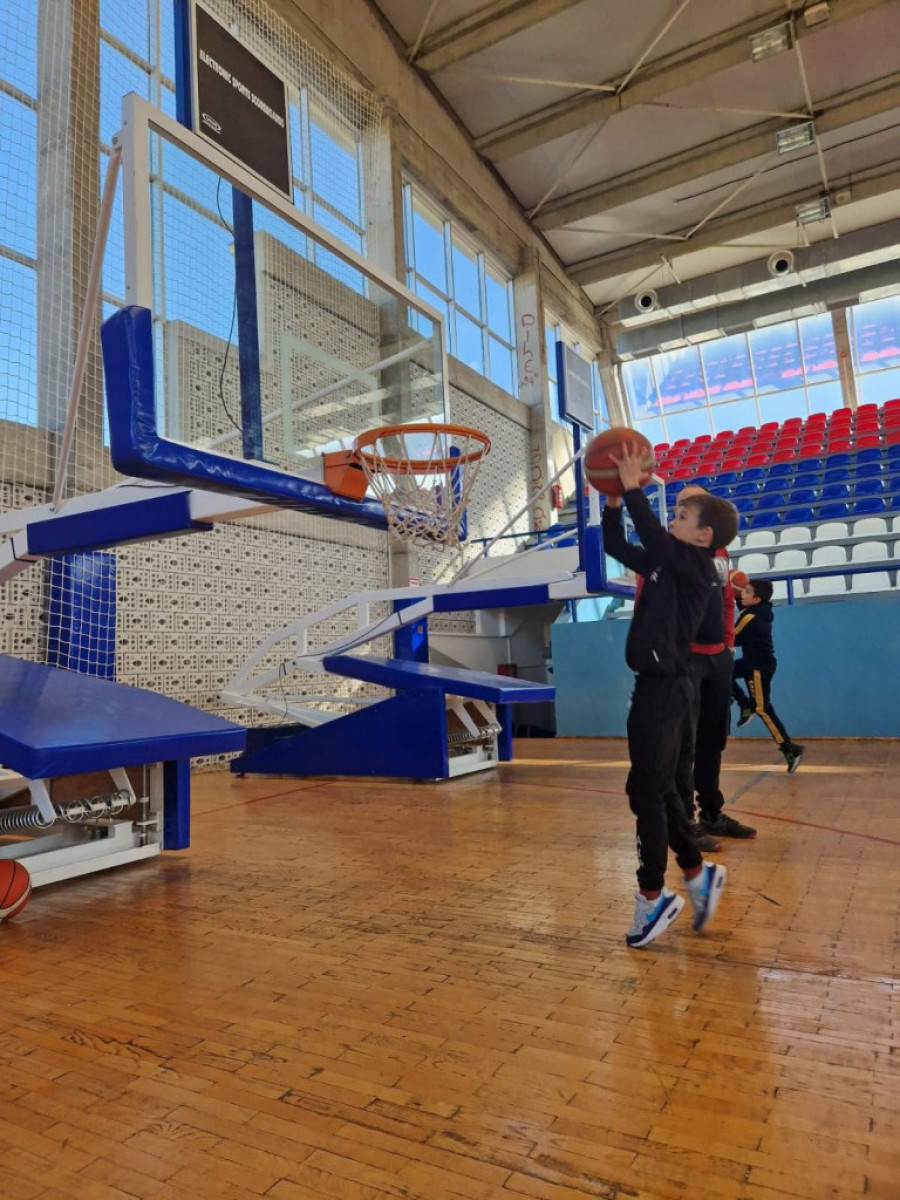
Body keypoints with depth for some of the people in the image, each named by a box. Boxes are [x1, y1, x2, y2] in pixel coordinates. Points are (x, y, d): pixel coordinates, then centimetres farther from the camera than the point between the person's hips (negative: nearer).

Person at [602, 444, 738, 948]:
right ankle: (698, 873, 30)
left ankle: (654, 896, 10)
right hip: (656, 685, 9)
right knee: (659, 790, 16)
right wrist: (614, 502, 6)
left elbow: (654, 537, -25)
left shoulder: (697, 567, -11)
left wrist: (634, 488, -19)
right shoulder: (667, 564, 12)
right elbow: (618, 547, 17)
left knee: (646, 791, -3)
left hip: (667, 688, -9)